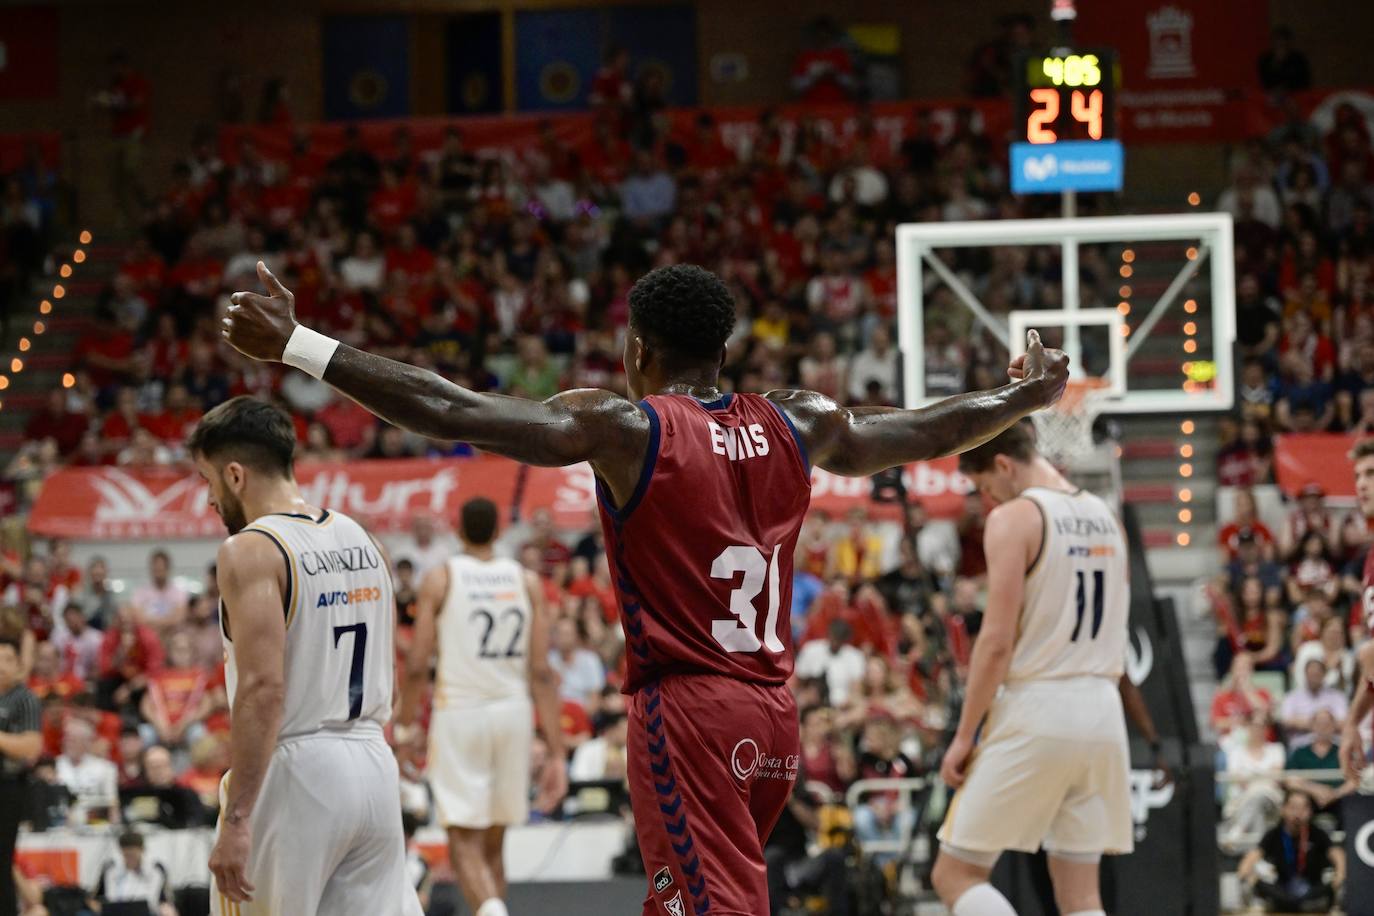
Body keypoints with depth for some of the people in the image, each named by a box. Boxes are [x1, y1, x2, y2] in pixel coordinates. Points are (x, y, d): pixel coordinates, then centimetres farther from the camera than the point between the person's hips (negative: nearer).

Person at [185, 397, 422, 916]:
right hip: (373, 764, 7)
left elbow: (263, 688, -21)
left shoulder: (250, 551, -12)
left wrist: (237, 819, -22)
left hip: (292, 772, -7)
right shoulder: (361, 540, 12)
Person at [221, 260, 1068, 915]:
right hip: (772, 715, 7)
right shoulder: (794, 428, 9)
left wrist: (299, 346, -13)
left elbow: (453, 413, -14)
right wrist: (1026, 398, 44)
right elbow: (923, 433, 25)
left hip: (687, 710, -7)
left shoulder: (627, 429, -8)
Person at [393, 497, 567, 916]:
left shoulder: (439, 579, -3)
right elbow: (542, 672, 0)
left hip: (459, 712, -3)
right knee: (492, 843, 18)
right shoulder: (527, 582, 5)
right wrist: (557, 753, 0)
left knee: (465, 844, -5)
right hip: (514, 712, 3)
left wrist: (405, 723, 12)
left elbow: (417, 666, -5)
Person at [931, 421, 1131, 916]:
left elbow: (997, 641, -15)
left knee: (955, 874, 1)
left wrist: (964, 735, -9)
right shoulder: (1105, 517, 15)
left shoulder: (1014, 518, -9)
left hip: (1034, 709, -7)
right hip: (1101, 710, 7)